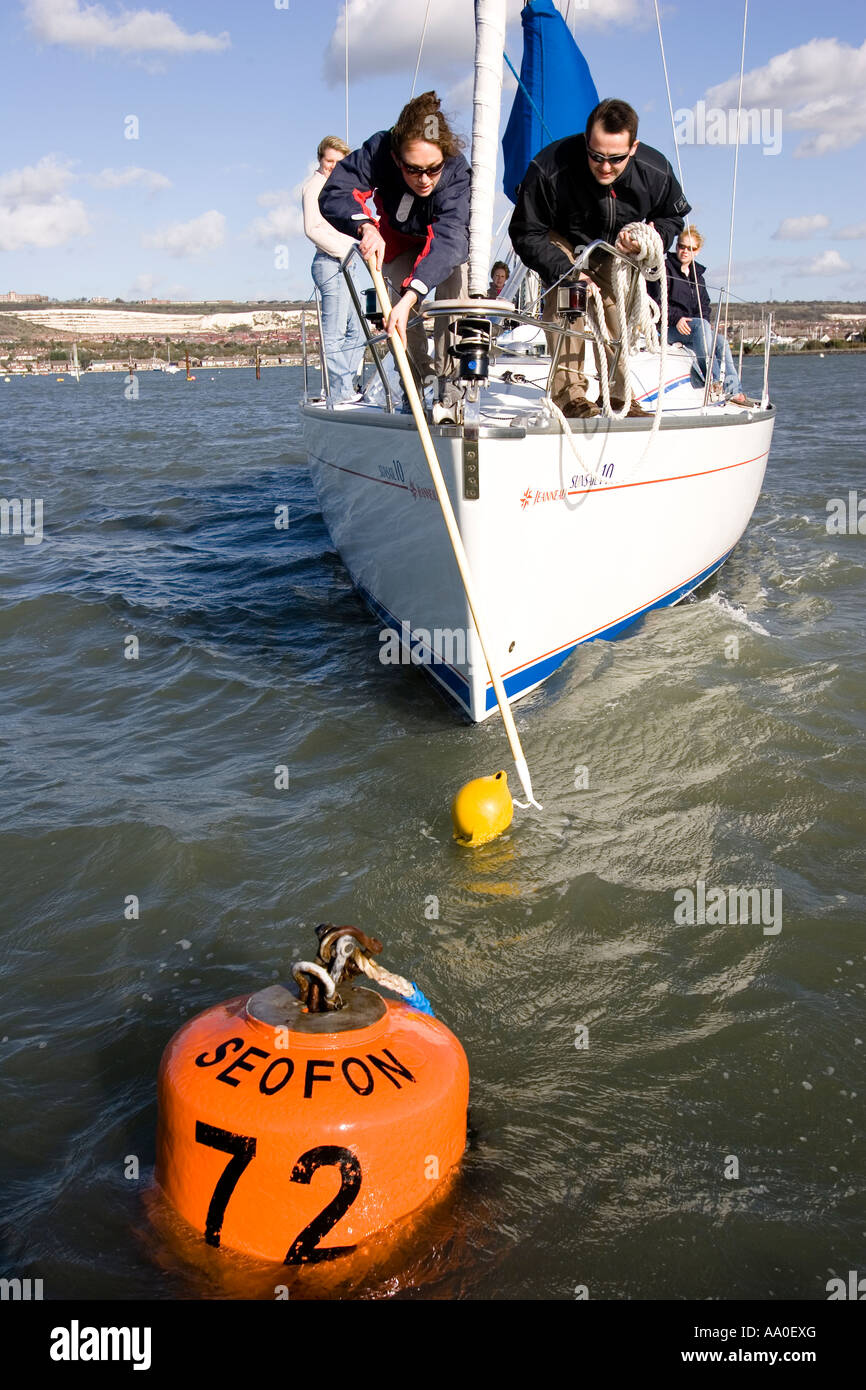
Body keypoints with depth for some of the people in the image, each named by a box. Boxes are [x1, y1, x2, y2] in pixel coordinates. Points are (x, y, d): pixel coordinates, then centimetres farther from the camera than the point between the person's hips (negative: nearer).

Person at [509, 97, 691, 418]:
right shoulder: (549, 168, -35)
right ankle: (569, 394, -27)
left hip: (616, 250, 4)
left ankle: (619, 396, 9)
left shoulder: (656, 171, -24)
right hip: (562, 241, -4)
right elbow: (526, 233, -24)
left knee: (620, 313, -5)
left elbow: (672, 216, -2)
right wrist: (564, 270, -37)